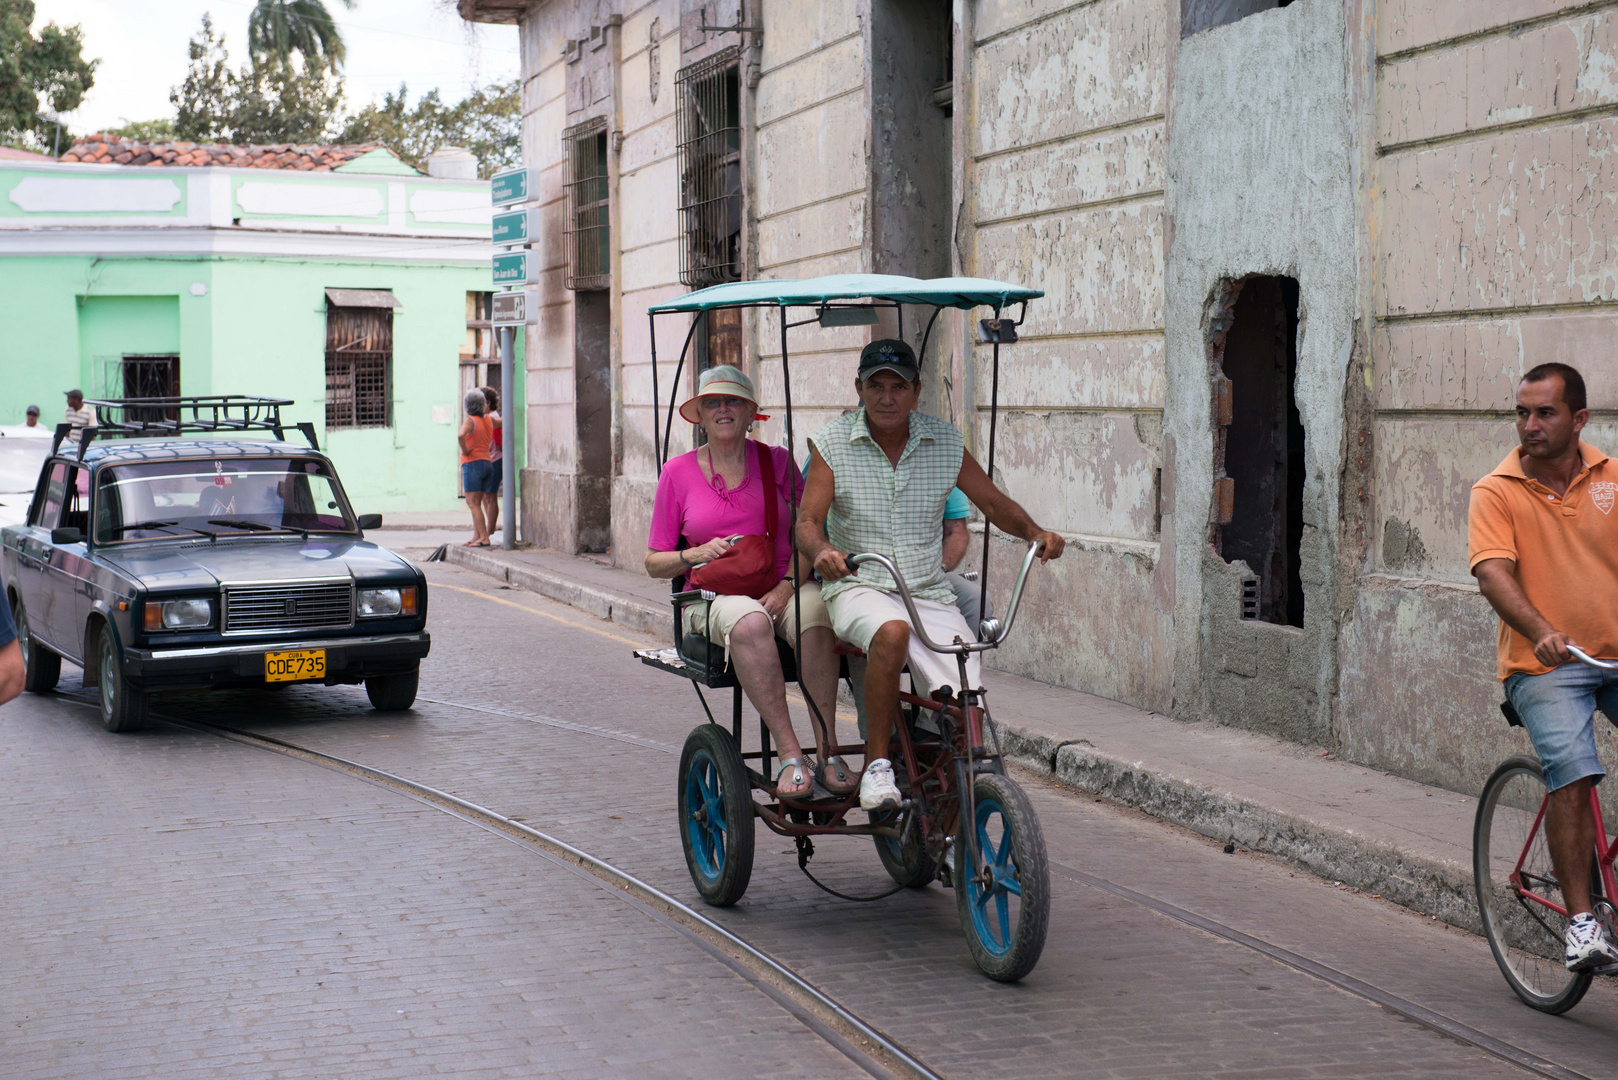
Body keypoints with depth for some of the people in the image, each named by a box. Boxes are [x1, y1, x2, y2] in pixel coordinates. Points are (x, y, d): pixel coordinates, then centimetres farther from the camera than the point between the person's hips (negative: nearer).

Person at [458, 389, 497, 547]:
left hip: (472, 463, -7)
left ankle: (484, 537, -11)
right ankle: (476, 536, 14)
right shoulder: (487, 420, 11)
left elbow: (460, 435, -31)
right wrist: (486, 411, 37)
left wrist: (464, 450, -16)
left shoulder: (470, 420, -9)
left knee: (473, 503, -6)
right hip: (487, 463, 7)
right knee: (476, 503, 13)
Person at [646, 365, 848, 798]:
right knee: (748, 622, -37)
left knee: (815, 613, -35)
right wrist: (695, 555, -9)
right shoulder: (678, 472, 10)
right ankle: (790, 755, -38)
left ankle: (828, 753, -34)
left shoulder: (778, 462, 11)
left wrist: (788, 585, -13)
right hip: (715, 596, -1)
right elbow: (654, 562, 12)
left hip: (783, 590, 1)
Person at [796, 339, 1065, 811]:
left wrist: (1036, 533, -8)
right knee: (892, 631, -38)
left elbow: (995, 505, 13)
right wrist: (822, 550, -31)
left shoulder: (946, 443, 5)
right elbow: (808, 520, -7)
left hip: (929, 594, 2)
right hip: (858, 588, -2)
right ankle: (876, 766, -25)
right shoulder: (832, 443, -1)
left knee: (966, 697, -20)